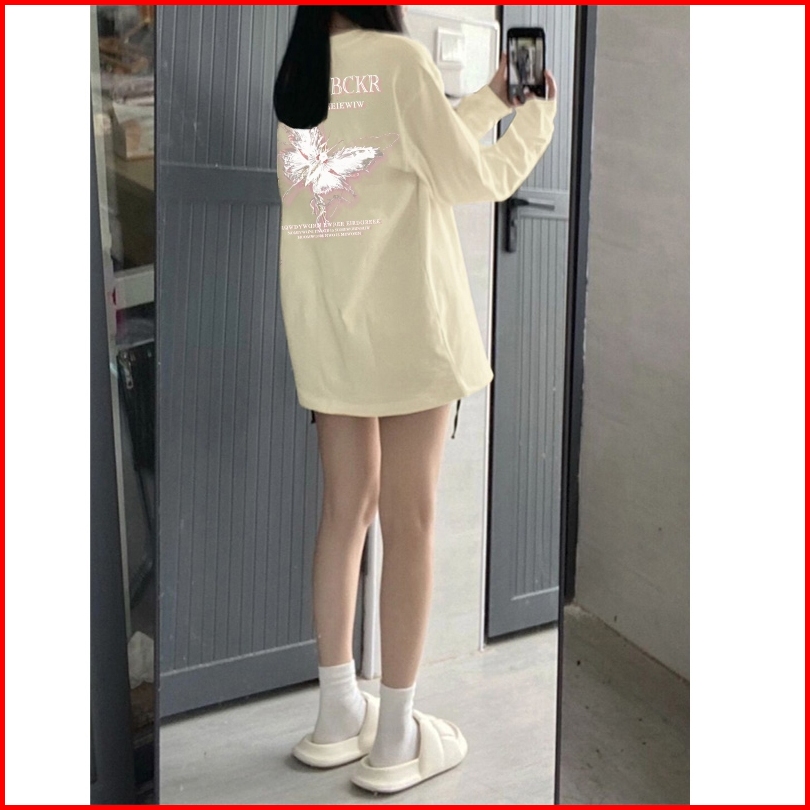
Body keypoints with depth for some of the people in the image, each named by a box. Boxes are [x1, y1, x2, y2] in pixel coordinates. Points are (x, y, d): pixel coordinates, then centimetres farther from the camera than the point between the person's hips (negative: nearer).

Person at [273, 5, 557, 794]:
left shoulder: (297, 71, 11)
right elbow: (471, 179, -5)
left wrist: (490, 100, 24)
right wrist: (536, 117, 11)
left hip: (325, 325, 7)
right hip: (405, 324, -6)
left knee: (345, 508, 12)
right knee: (409, 519, 1)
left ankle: (338, 714, 20)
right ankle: (395, 736, 10)